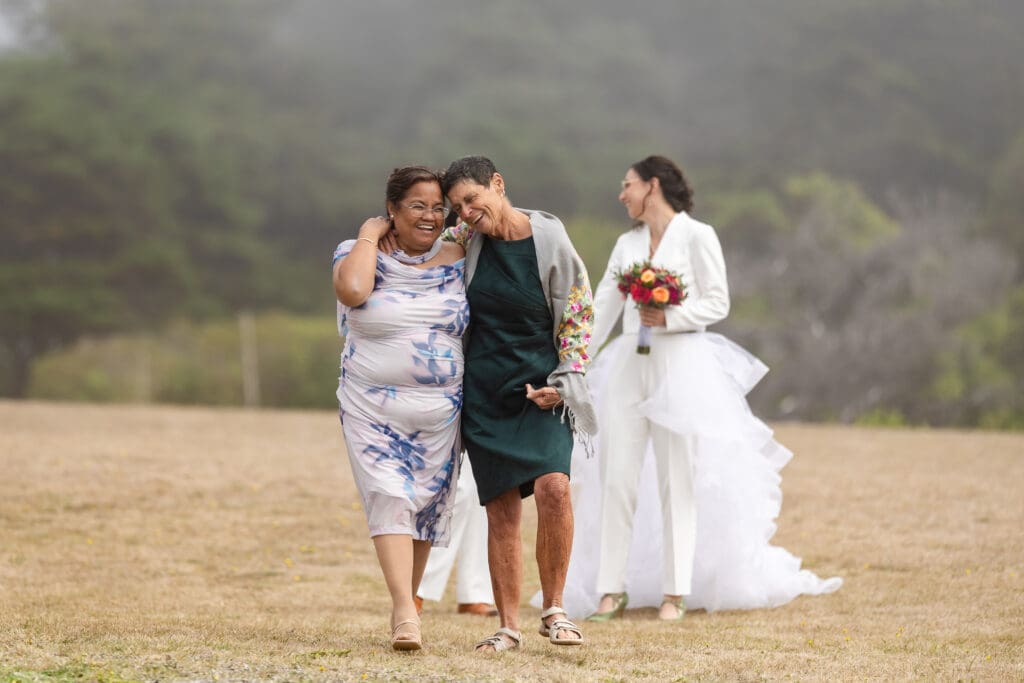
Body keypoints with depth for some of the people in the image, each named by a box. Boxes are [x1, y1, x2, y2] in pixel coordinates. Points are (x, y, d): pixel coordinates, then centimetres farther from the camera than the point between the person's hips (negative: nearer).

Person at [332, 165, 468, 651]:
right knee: (390, 497, -16)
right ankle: (405, 614, -23)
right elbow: (352, 289, -24)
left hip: (440, 410, 3)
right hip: (374, 407, -3)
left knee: (427, 503, 9)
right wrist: (370, 234, -12)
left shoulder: (457, 259, 5)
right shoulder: (359, 253, -1)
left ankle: (407, 604, 24)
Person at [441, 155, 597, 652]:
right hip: (485, 392, 3)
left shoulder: (550, 241, -8)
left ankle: (553, 610, -9)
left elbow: (577, 315, -2)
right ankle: (508, 627, 7)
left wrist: (563, 382, -9)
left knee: (553, 486, -22)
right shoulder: (468, 242, 2)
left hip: (541, 388, -3)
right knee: (501, 510, 0)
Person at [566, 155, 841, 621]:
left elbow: (717, 303, -6)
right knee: (617, 478, 0)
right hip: (630, 367, 5)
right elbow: (601, 309, 14)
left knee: (677, 482, -1)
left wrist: (669, 318, -19)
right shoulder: (627, 244, 14)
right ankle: (612, 589, 5)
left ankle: (675, 591, 4)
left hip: (680, 365, -5)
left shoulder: (696, 237, -3)